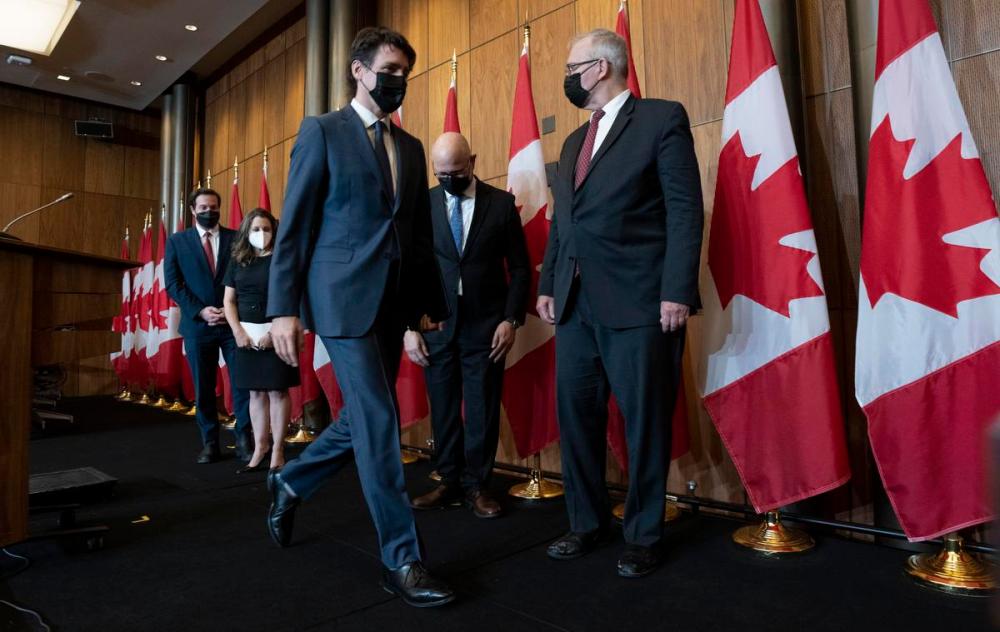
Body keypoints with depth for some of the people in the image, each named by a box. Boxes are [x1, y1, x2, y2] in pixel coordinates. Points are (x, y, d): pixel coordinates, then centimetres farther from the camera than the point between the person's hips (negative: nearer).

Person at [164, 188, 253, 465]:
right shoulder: (177, 241, 9)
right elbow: (172, 283, 2)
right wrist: (200, 311, -10)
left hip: (233, 322, -1)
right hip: (198, 325, 1)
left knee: (243, 384, -3)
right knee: (203, 389, 5)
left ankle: (244, 442, 5)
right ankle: (210, 444, 15)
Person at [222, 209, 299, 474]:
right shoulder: (237, 262, 11)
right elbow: (229, 301, 10)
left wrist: (274, 331, -15)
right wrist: (238, 331, -4)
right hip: (247, 334, 4)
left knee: (277, 391, -1)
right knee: (256, 393, 8)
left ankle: (277, 451, 8)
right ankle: (260, 449, 16)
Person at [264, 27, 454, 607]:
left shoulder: (411, 148, 17)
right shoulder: (323, 132, 1)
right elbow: (294, 225, -4)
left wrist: (430, 302, 12)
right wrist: (284, 308, -9)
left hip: (392, 303, 6)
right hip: (343, 297, -6)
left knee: (363, 419, 13)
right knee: (379, 421, -8)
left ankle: (291, 483, 40)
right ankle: (402, 559, 4)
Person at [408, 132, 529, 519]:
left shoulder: (502, 203, 1)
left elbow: (520, 268, 3)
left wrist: (511, 320, -6)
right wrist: (409, 327, -2)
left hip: (486, 325, -1)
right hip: (436, 324, 1)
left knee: (483, 410, 6)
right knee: (443, 408, 9)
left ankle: (477, 486, 20)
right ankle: (449, 482, 23)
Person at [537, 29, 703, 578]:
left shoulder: (662, 119, 1)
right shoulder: (573, 142, 22)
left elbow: (685, 210, -7)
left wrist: (677, 291, -15)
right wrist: (547, 285, 11)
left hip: (638, 300, -6)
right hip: (574, 302, 7)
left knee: (644, 421, 2)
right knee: (575, 413, 9)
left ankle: (643, 536, 19)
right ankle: (586, 522, 25)